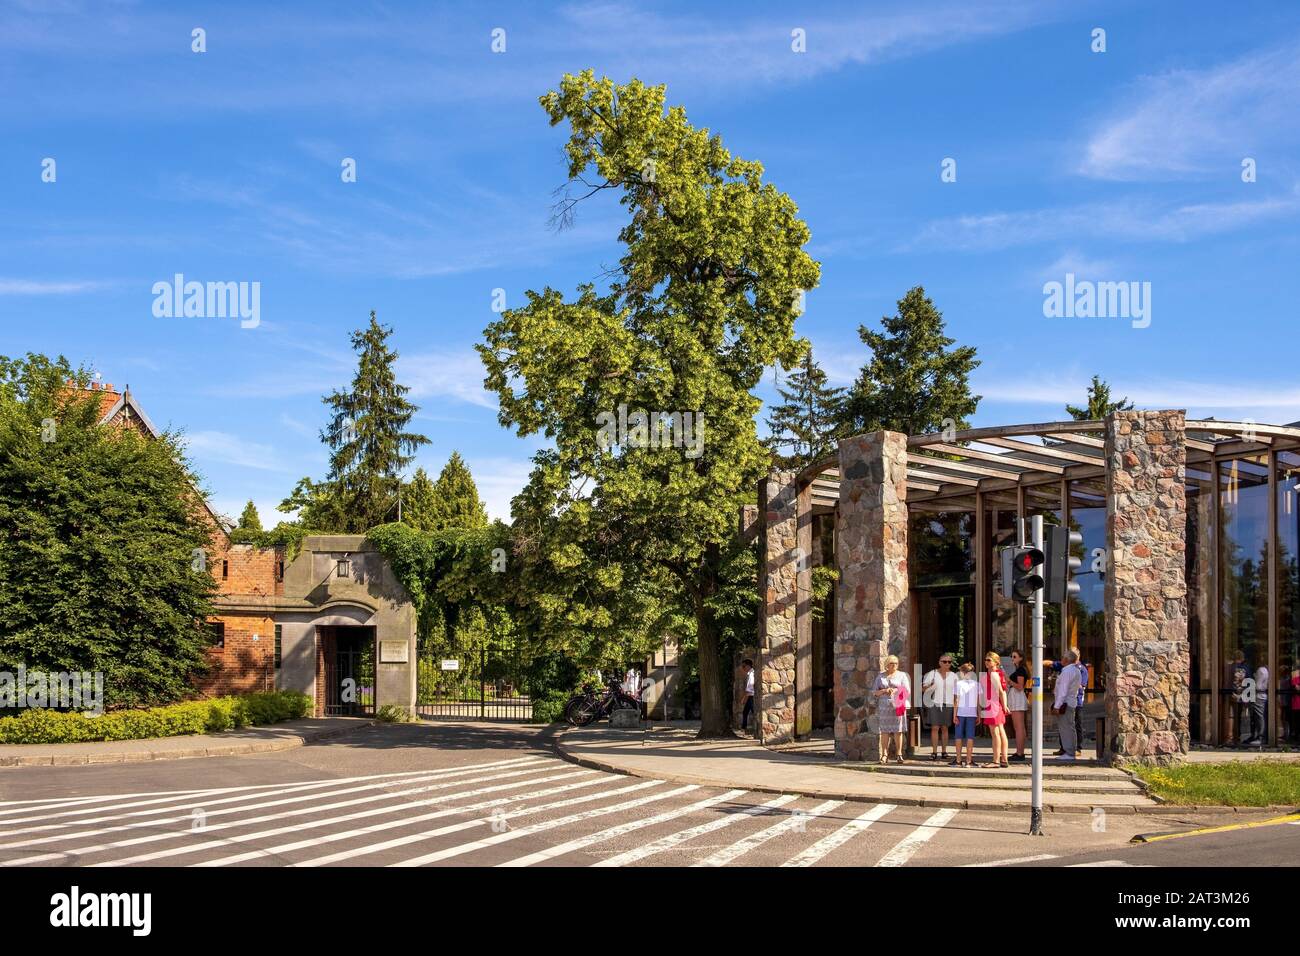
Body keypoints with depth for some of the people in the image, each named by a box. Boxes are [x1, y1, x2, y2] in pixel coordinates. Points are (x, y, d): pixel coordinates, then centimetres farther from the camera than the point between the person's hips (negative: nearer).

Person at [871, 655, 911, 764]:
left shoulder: (901, 675, 11)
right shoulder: (880, 676, 13)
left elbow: (907, 691, 4)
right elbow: (874, 692, 9)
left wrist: (895, 690, -12)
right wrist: (884, 691, -8)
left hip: (897, 707, -1)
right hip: (883, 707, 1)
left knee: (898, 731, -3)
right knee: (884, 731, -3)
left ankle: (898, 754, 3)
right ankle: (884, 755, -1)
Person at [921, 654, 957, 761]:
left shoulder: (953, 676, 9)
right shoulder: (933, 674, 2)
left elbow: (956, 692, 12)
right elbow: (923, 689, 0)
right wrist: (929, 686, -21)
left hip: (948, 704, 2)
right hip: (935, 704, -2)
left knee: (945, 728, 6)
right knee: (935, 728, -6)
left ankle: (944, 751, 12)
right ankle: (934, 752, -5)